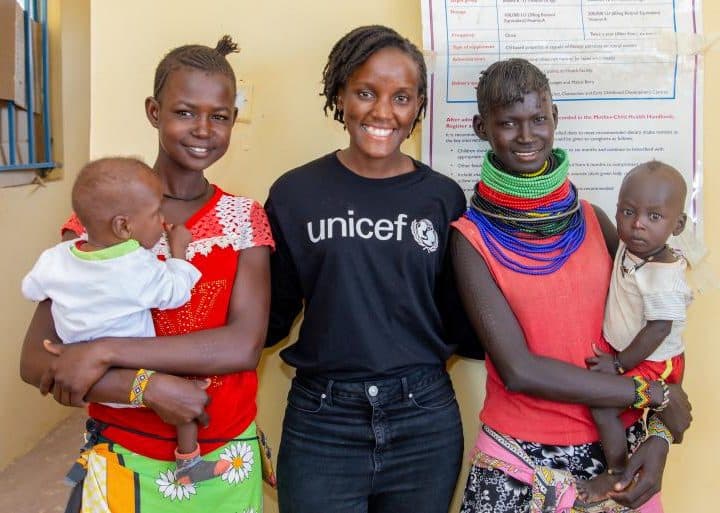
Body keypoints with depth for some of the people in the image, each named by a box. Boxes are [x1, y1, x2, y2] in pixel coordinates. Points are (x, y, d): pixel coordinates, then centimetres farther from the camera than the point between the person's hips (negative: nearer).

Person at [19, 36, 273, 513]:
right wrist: (149, 386, -23)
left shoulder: (245, 218, -4)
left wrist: (104, 352, -21)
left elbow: (244, 345, -17)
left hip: (227, 463, 1)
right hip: (127, 464, -1)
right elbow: (36, 361, -10)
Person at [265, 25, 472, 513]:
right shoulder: (295, 193, -3)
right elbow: (272, 315, 2)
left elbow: (458, 320, 6)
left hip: (425, 423, 1)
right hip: (320, 424, -1)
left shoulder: (444, 196, 0)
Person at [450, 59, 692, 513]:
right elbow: (518, 370, -18)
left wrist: (660, 434, -9)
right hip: (520, 460, -3)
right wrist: (652, 394, -13)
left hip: (620, 450, 3)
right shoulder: (472, 238, -11)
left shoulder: (592, 220, -1)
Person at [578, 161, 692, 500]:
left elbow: (658, 330, -27)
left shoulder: (663, 277, -32)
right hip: (622, 350, 9)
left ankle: (618, 471, 4)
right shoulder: (629, 248, -6)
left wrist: (619, 364, -18)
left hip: (651, 362, -9)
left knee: (601, 403, -14)